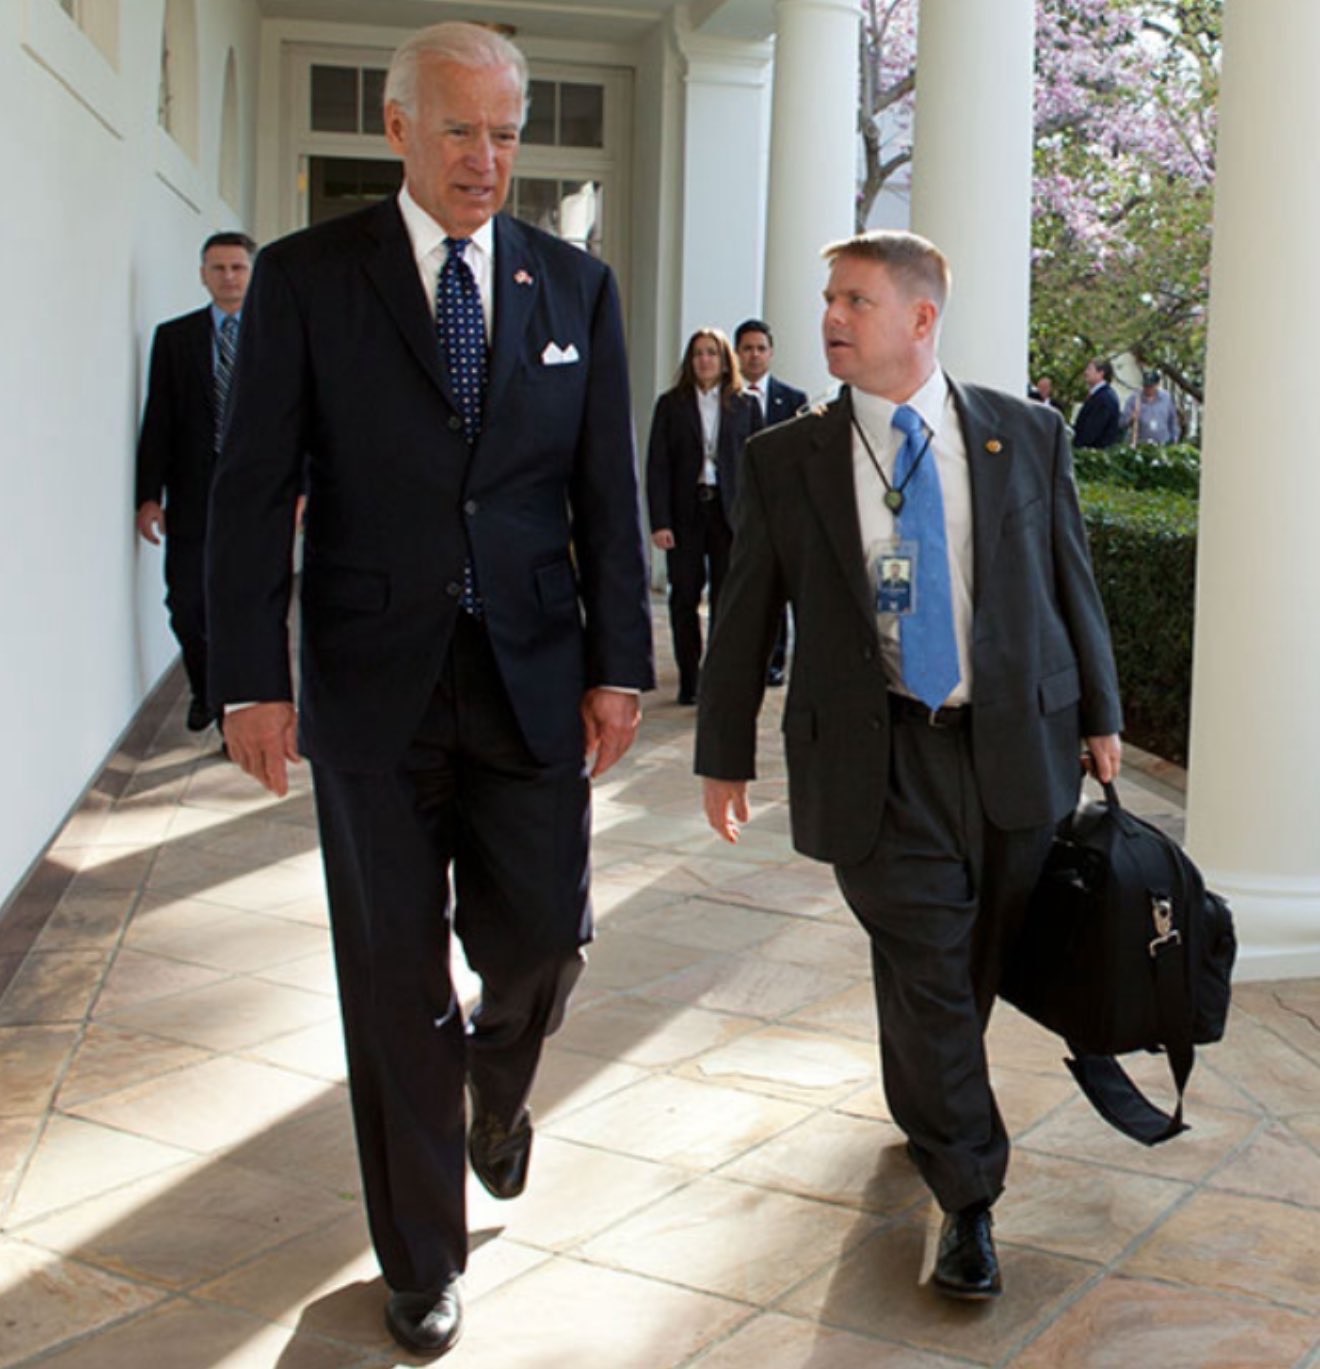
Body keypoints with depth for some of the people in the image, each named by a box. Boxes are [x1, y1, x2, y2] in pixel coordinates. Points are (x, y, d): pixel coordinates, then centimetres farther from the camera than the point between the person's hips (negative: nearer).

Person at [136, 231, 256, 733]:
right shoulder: (173, 337, 7)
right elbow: (158, 420, 4)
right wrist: (149, 495, -2)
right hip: (193, 496, 1)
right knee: (187, 606, 3)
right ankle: (204, 692, 27)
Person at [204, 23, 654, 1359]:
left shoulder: (576, 285, 6)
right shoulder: (307, 275, -1)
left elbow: (607, 489, 6)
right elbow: (252, 485, -3)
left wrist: (618, 662, 0)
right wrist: (251, 678, -9)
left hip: (533, 676, 2)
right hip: (374, 682, -1)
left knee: (543, 931, 2)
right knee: (395, 977, 7)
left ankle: (497, 1079, 40)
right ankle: (421, 1259, 25)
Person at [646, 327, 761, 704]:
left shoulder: (745, 406, 7)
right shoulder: (671, 404, 5)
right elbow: (657, 465, 1)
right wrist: (659, 521, -7)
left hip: (729, 511, 0)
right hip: (685, 510, 0)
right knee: (684, 596, 4)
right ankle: (689, 680, 13)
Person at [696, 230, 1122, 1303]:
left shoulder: (1028, 437, 3)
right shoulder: (785, 459, 1)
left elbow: (1072, 582, 10)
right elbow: (747, 614, 6)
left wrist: (1099, 715, 11)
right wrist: (726, 755, 8)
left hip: (1015, 745, 2)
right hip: (878, 762, -1)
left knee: (977, 968, 13)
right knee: (926, 973, -1)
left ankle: (928, 1103, 45)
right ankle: (968, 1200, 14)